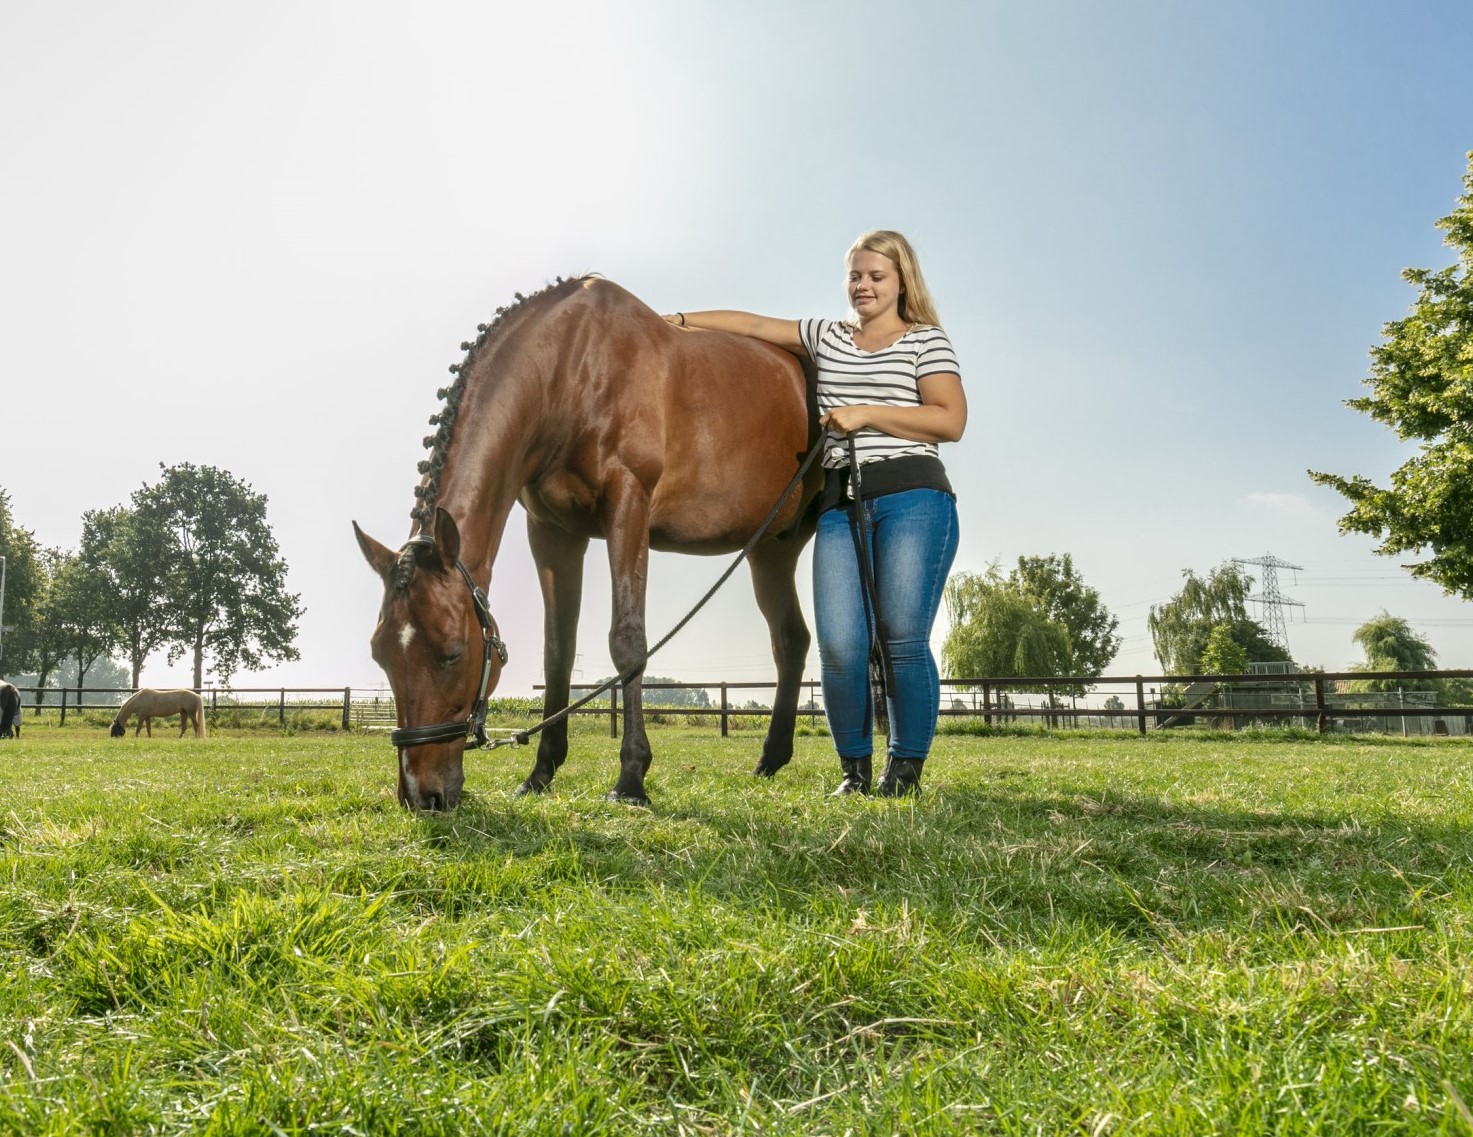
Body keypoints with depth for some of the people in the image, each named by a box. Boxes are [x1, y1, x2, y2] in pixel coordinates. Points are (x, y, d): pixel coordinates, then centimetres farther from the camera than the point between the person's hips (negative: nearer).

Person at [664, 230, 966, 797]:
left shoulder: (926, 341, 8)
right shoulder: (827, 337, 22)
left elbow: (951, 420, -4)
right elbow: (754, 325, 25)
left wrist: (866, 413, -10)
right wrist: (679, 321, 20)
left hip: (912, 498, -4)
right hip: (841, 502, 4)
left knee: (903, 639, -9)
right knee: (839, 646, -7)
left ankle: (906, 768, 6)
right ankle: (855, 769, 9)